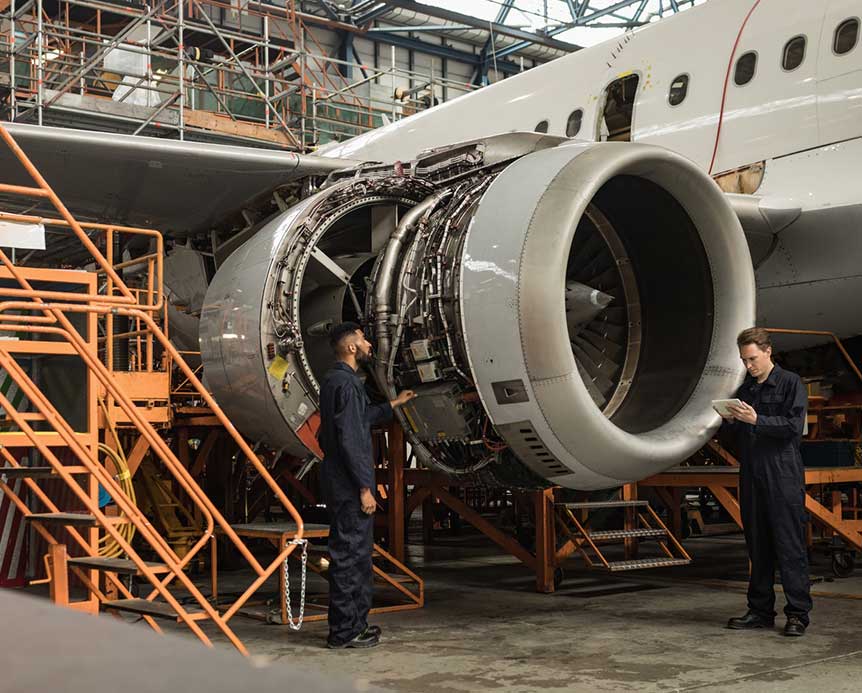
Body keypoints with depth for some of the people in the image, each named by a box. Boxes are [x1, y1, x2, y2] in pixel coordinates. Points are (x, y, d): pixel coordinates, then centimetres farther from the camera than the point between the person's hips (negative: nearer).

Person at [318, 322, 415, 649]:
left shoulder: (334, 380, 16)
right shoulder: (345, 382, -16)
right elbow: (348, 440, -22)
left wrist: (393, 404, 41)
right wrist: (364, 488, -20)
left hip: (341, 485, 10)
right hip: (349, 486, -10)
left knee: (354, 554, 16)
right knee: (349, 555, -4)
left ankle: (353, 624, 24)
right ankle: (344, 632, 2)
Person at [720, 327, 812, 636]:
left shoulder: (790, 383, -1)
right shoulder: (745, 390, 17)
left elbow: (794, 426, -11)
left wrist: (756, 420, -18)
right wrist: (731, 421, 0)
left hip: (783, 475, -6)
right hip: (751, 477, 6)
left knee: (790, 546, -5)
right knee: (758, 547, 9)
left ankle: (798, 613, -1)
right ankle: (761, 610, 16)